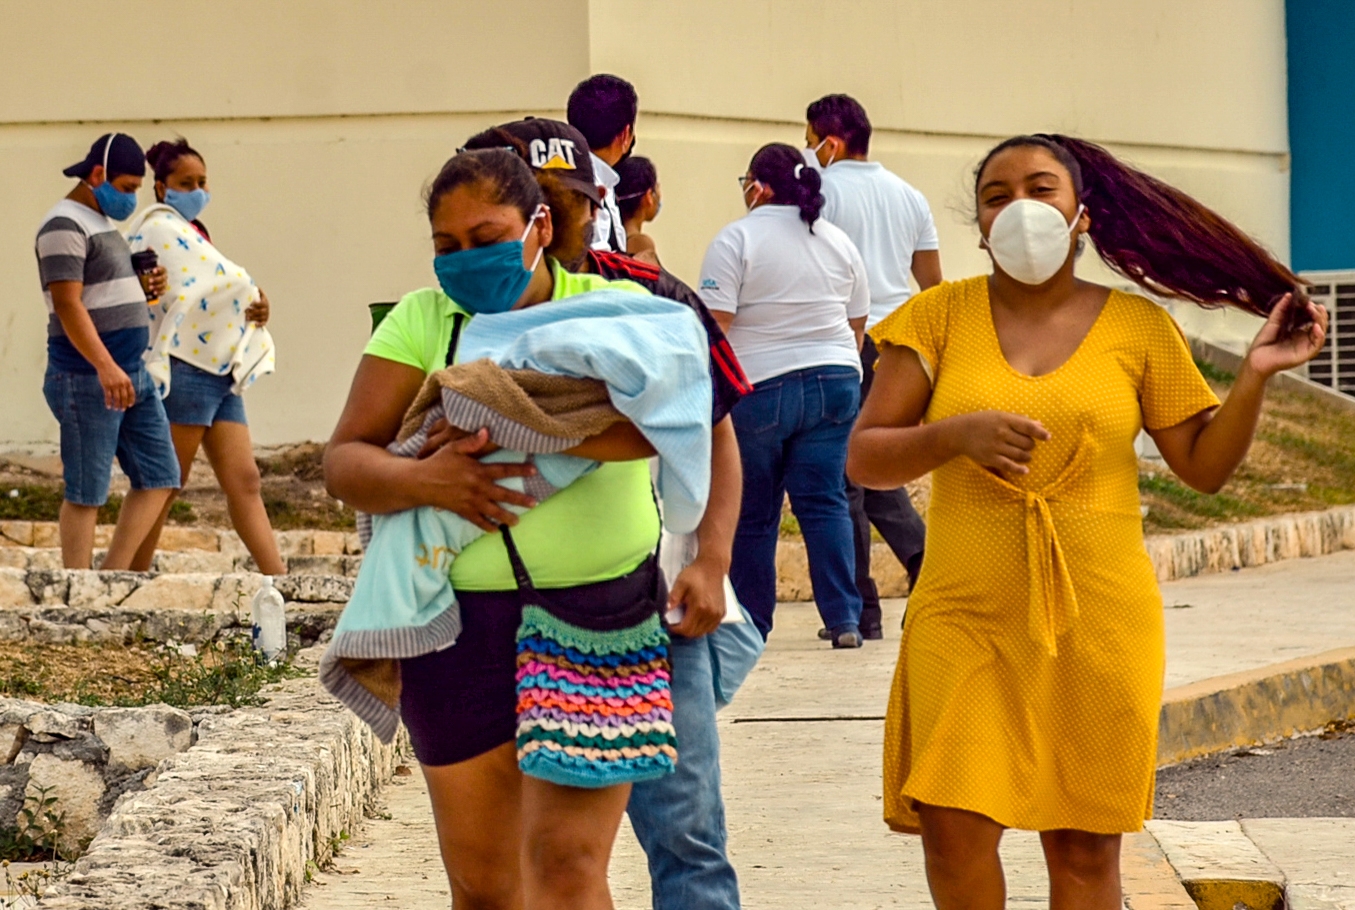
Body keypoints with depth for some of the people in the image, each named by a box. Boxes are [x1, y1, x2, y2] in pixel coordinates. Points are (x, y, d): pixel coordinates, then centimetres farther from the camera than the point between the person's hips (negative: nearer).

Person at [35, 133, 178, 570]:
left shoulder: (103, 222, 18)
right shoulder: (65, 226, -11)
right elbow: (68, 305, -21)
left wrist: (145, 289, 8)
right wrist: (106, 367, -31)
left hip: (132, 374, 10)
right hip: (87, 380, -10)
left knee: (159, 478, 7)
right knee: (86, 493, -5)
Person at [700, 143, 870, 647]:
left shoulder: (736, 239, -7)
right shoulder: (838, 241, 10)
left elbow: (714, 326, -12)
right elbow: (857, 324, 16)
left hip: (758, 387, -4)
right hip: (834, 380, 4)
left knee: (752, 513, 5)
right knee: (825, 501, 3)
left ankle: (751, 623, 11)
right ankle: (844, 619, -5)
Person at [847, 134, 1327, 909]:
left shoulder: (1138, 328, 3)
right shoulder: (940, 315, 2)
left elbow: (1205, 466, 7)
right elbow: (864, 459, -1)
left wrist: (1256, 376, -7)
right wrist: (957, 434, -18)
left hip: (1097, 621, 0)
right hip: (966, 618, 0)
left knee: (1085, 846, 5)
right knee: (953, 831, -6)